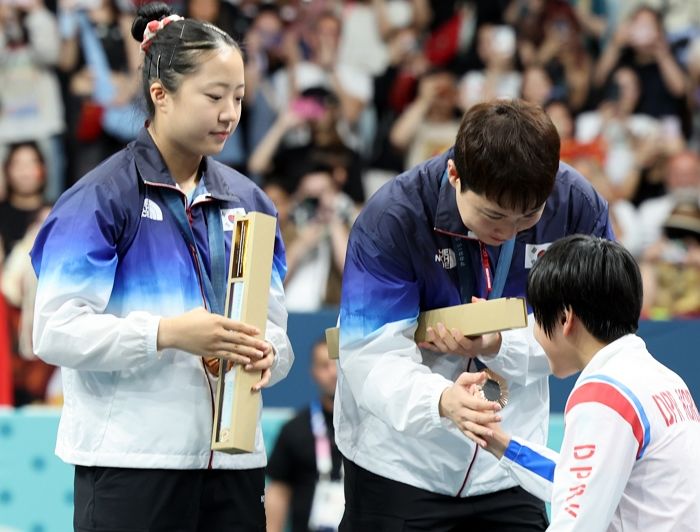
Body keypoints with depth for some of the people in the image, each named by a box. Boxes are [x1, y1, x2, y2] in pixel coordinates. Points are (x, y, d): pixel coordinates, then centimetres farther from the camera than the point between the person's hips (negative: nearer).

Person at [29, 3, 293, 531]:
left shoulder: (247, 200, 13)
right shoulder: (101, 197, -4)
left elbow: (274, 327, 14)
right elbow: (57, 331, -12)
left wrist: (266, 354, -10)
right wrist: (167, 333, -23)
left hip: (234, 459, 5)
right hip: (131, 461, -5)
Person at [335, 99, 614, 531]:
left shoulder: (578, 206, -12)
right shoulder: (392, 218, -21)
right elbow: (372, 356, -24)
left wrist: (499, 345, -24)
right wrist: (440, 399, -44)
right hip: (399, 462, -2)